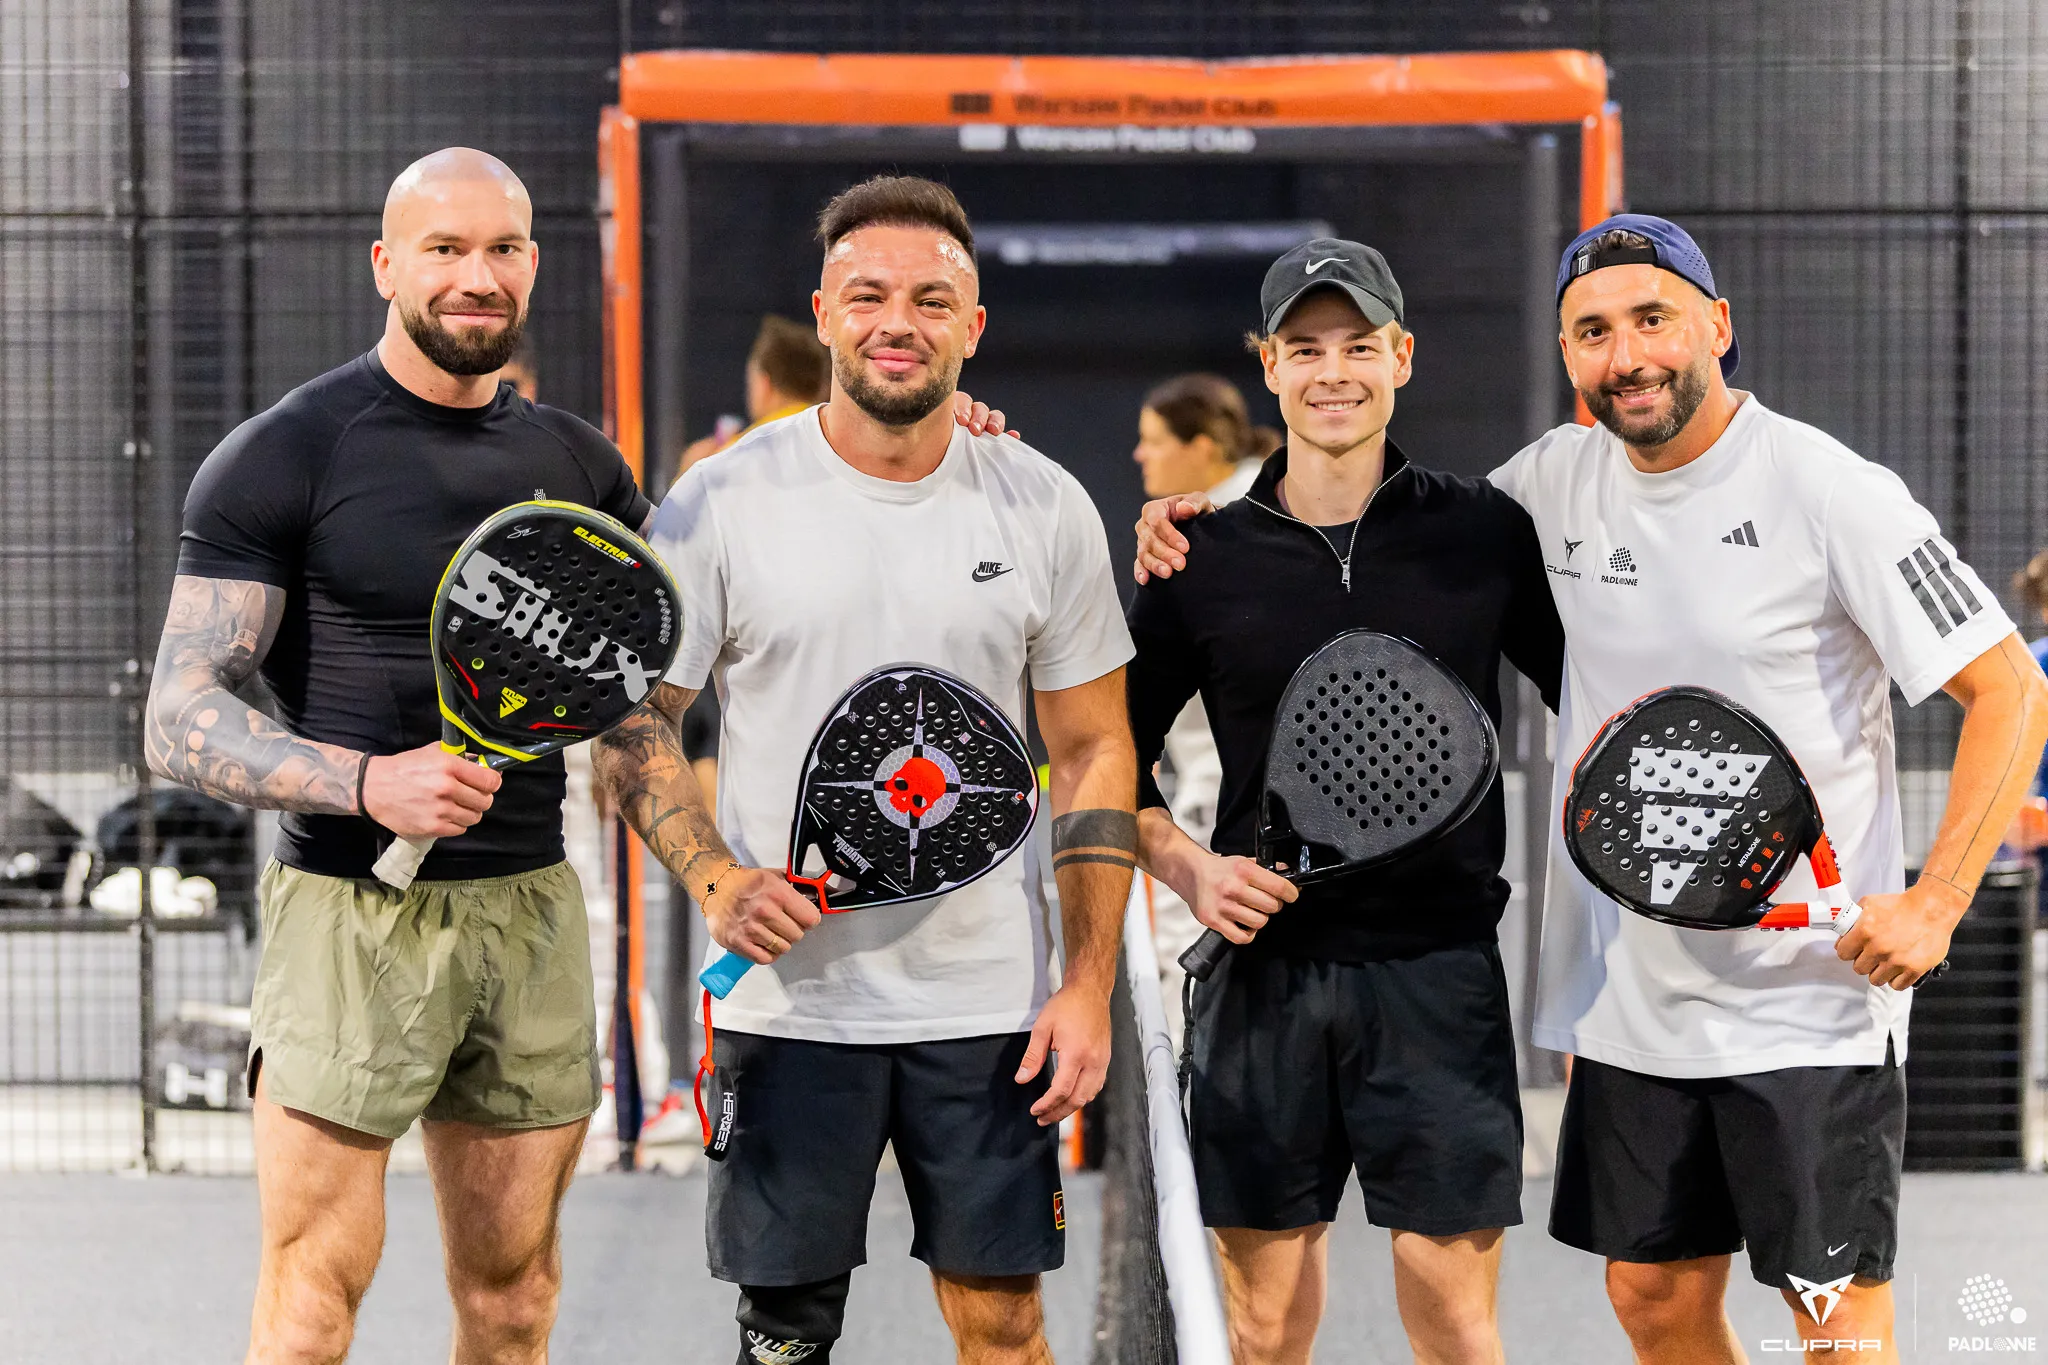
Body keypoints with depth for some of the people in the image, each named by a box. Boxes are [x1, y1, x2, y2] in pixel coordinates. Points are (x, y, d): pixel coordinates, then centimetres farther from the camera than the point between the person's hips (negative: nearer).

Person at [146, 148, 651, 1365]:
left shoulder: (574, 463, 11)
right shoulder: (280, 460, -5)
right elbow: (181, 722, -9)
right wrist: (369, 783, -26)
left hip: (532, 907, 5)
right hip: (355, 911, -5)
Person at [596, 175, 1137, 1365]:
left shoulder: (1047, 509, 2)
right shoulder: (721, 504, -3)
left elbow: (1095, 751, 6)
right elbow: (636, 728, 1)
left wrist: (1088, 983, -1)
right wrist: (717, 881, -16)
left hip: (988, 1000, 1)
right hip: (787, 992, -1)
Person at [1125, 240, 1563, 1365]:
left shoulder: (1486, 534, 3)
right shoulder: (1204, 557, 5)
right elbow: (1114, 756, 13)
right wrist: (1190, 871, -2)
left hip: (1437, 971, -1)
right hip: (1265, 971, 1)